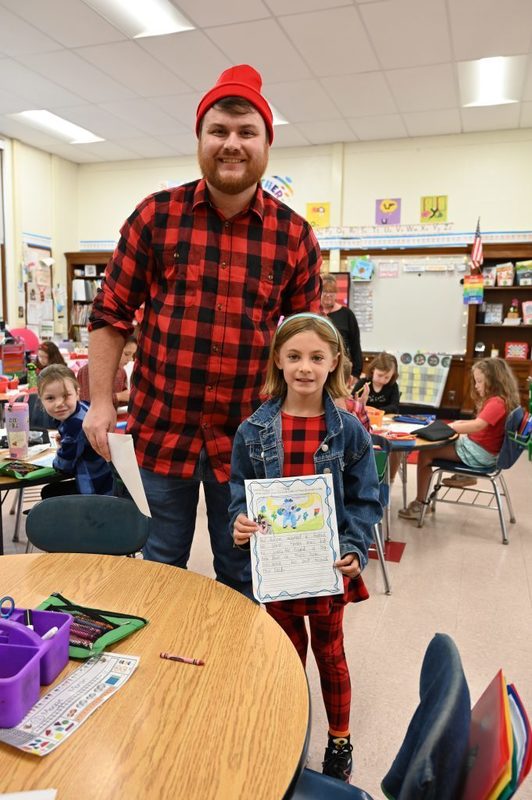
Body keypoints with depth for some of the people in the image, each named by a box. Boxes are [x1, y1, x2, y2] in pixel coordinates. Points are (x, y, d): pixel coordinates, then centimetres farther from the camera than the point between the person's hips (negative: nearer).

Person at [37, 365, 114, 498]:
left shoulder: (76, 424, -28)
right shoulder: (76, 411, -2)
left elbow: (64, 466, -15)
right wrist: (63, 440, 5)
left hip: (95, 490, -9)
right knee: (48, 492, 26)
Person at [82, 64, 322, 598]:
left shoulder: (295, 235, -1)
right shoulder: (156, 214, -3)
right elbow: (111, 313, 1)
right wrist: (101, 400, -4)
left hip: (247, 434, 1)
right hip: (162, 424, 0)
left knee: (240, 570, 17)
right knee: (164, 557, 18)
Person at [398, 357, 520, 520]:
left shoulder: (497, 403, -22)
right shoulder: (497, 400, 10)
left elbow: (477, 426, -35)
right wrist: (460, 423, 4)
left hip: (480, 453, -10)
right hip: (477, 447, 10)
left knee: (425, 453, -14)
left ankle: (419, 504, -10)